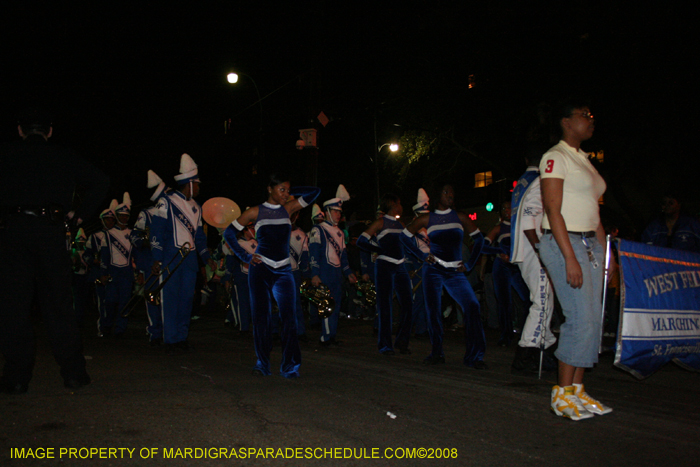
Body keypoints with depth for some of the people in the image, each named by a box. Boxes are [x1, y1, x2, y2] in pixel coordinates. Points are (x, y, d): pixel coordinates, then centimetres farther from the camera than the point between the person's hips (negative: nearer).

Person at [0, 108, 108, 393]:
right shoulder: (64, 158, 12)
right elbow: (100, 181, 6)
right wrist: (80, 215, 8)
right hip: (51, 230, 1)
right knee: (58, 305, 7)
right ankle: (73, 372, 8)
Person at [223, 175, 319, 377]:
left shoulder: (288, 209, 8)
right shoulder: (255, 212, 3)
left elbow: (314, 191, 10)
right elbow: (229, 233, 9)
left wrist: (290, 192, 9)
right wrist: (245, 257, 1)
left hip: (283, 271, 1)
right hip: (260, 269, -1)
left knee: (289, 318, -10)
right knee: (261, 318, 2)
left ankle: (289, 365, -3)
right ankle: (262, 364, 15)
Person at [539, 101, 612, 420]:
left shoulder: (584, 160, 19)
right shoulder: (555, 157, -7)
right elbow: (553, 210, -15)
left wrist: (606, 250, 14)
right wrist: (570, 258, -21)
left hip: (590, 243, 9)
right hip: (563, 242, -9)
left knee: (592, 320, 6)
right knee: (581, 319, -12)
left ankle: (577, 391, 14)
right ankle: (562, 395, -1)